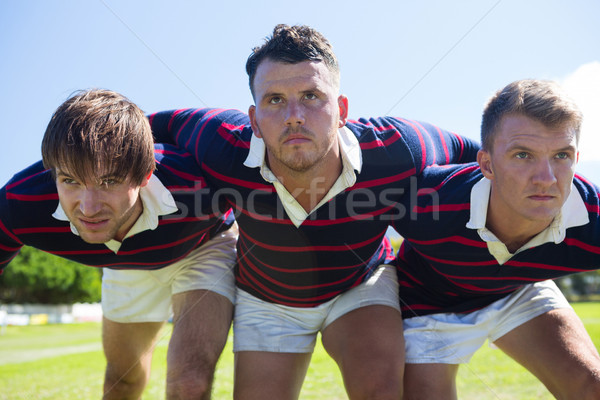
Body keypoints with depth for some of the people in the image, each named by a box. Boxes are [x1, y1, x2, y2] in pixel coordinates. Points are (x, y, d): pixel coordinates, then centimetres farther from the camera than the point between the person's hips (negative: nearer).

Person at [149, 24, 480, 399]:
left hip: (362, 283, -1)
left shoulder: (396, 153, -32)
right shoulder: (223, 150, -31)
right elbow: (162, 123, -8)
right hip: (265, 298, 1)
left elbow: (466, 151, -10)